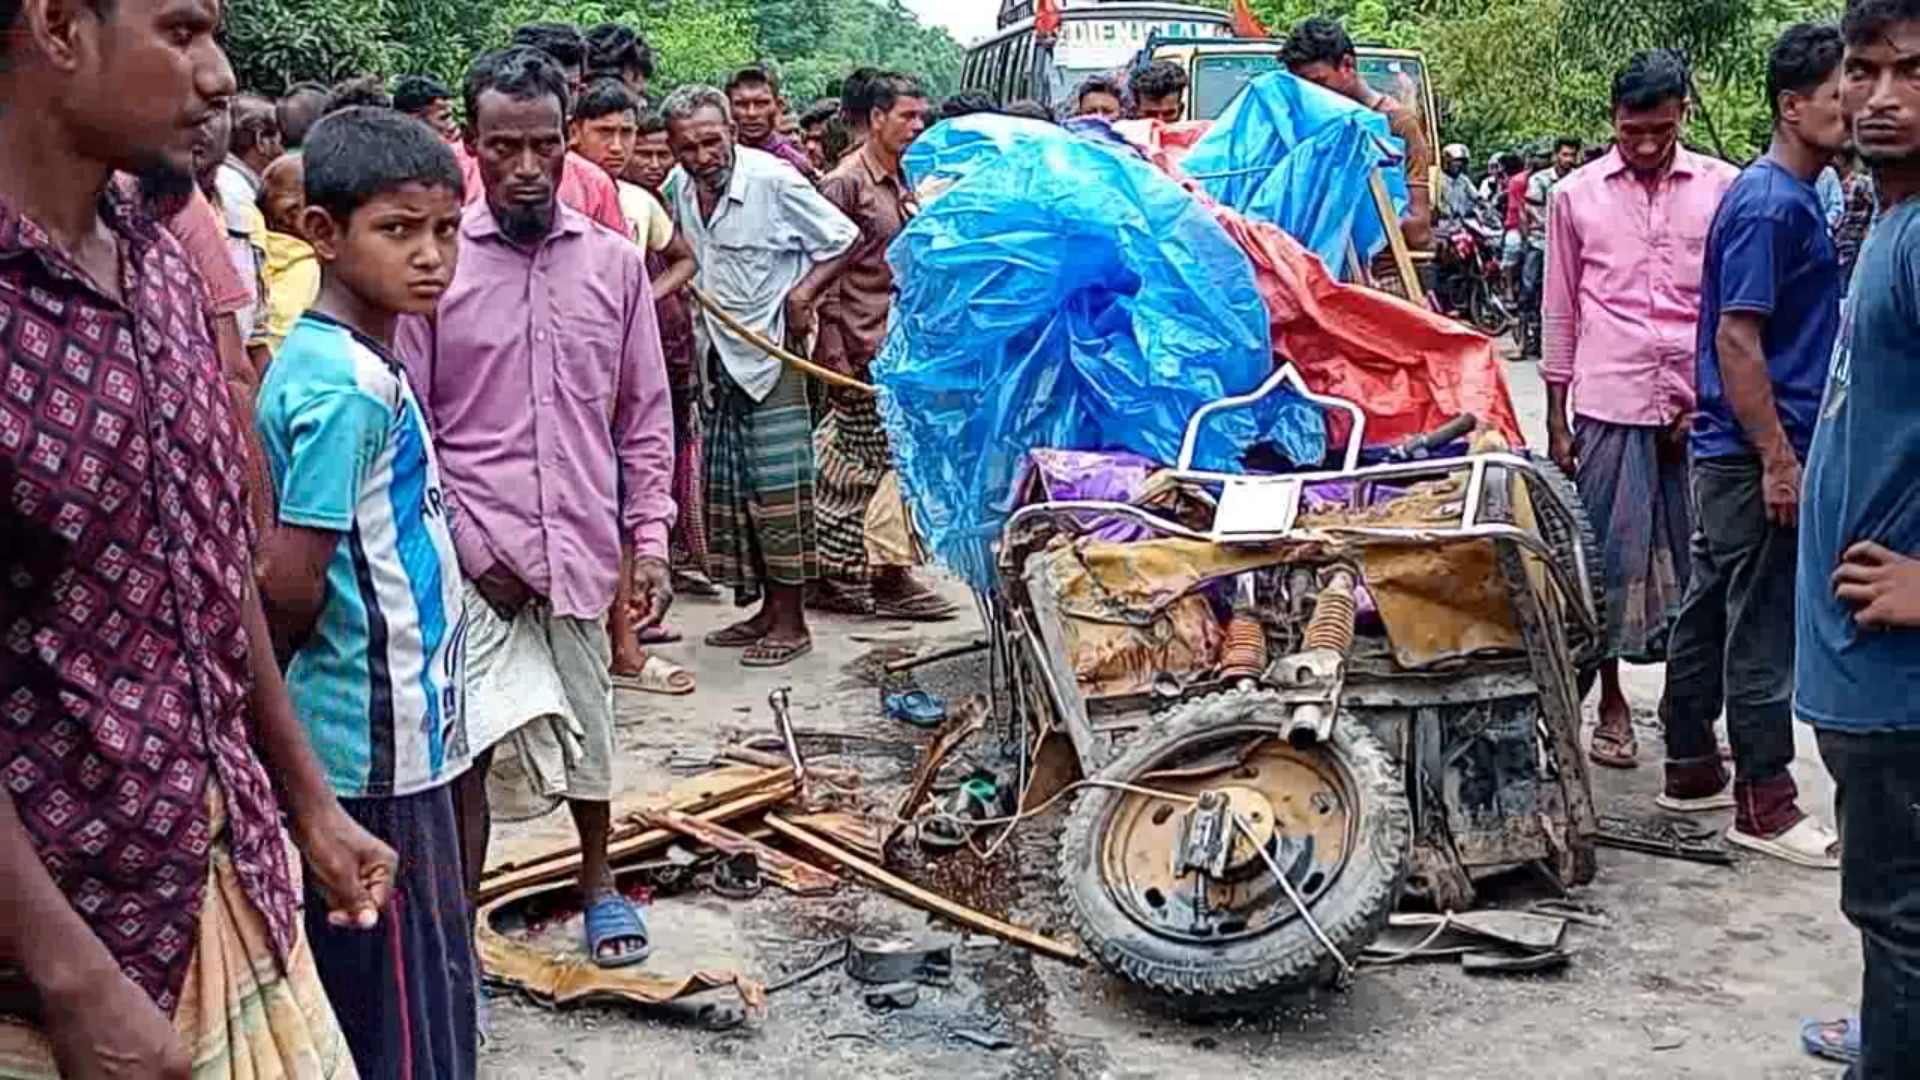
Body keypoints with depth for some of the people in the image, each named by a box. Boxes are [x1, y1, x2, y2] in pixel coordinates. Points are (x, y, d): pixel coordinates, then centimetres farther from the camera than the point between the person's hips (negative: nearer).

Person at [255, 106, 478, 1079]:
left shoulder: (335, 358, 8)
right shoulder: (352, 385, -21)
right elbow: (289, 582, -25)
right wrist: (293, 663, -6)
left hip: (392, 737, 9)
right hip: (380, 748, -9)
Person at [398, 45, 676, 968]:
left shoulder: (615, 262, 4)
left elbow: (645, 416, 8)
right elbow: (407, 428, -3)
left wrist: (651, 539, 3)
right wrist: (471, 547, -9)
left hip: (582, 546, 3)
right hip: (473, 555, -3)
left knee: (587, 729, 17)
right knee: (462, 748, -6)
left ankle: (598, 879, 40)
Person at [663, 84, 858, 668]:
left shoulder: (773, 180, -13)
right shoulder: (682, 192, 7)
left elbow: (843, 239, -7)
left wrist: (801, 294, -16)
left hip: (771, 354, -7)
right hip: (719, 359, 7)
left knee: (778, 488, -6)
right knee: (729, 489, 9)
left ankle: (791, 622, 2)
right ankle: (766, 610, 20)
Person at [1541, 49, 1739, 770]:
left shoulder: (1722, 188, 3)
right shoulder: (1576, 195, 4)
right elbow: (1559, 313, 7)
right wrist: (1556, 420, 5)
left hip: (1697, 407, 1)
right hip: (1608, 405, 0)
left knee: (1692, 557, 7)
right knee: (1609, 555, 5)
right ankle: (1612, 703, 18)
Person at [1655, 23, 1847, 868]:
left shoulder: (1794, 197, 15)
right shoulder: (1769, 204, -16)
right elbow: (1736, 338, -21)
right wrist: (1777, 459, -21)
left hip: (1737, 451, 10)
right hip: (1758, 451, -10)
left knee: (1710, 610, 14)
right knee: (1762, 629, -2)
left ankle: (1691, 770, 25)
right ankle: (1763, 803, 7)